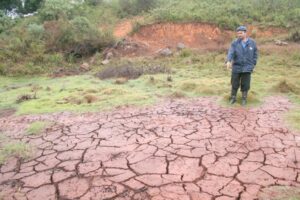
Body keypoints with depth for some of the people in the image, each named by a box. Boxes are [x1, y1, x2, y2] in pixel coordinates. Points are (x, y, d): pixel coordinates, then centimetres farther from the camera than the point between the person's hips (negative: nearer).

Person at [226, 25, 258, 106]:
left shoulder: (252, 42, 1)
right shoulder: (235, 43, -5)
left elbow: (255, 54, 9)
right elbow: (230, 52, -18)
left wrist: (253, 64, 5)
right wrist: (228, 61, -35)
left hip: (247, 68, 0)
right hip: (236, 67, 0)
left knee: (245, 84, 5)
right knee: (234, 84, 7)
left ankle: (244, 98, 22)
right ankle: (233, 98, 24)